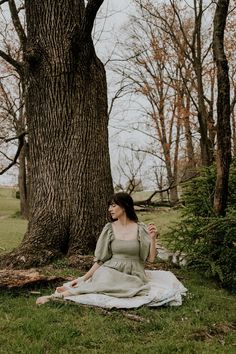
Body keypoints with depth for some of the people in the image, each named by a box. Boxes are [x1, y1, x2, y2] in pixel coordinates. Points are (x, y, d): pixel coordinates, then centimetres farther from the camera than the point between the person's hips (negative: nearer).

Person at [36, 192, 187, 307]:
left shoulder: (141, 229, 0)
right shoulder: (109, 229, 4)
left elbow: (151, 258, 0)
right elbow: (100, 260, 5)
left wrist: (153, 238, -15)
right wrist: (84, 278, -3)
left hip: (133, 276, 0)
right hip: (111, 272, 0)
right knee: (104, 277, -38)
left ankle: (69, 292, -30)